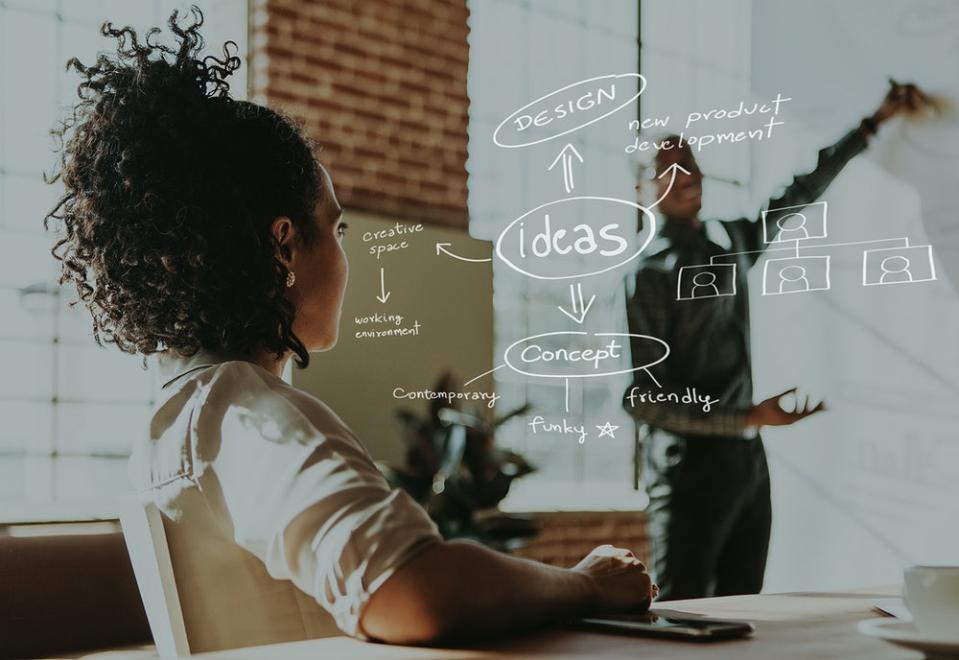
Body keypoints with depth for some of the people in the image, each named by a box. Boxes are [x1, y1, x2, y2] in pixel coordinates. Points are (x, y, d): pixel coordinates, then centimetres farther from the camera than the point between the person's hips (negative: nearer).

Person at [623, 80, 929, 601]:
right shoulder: (651, 272, -9)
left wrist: (873, 123, 27)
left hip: (749, 460, 7)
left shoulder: (732, 242, 11)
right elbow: (642, 400, -15)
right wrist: (751, 417, -20)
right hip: (691, 464, -7)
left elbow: (801, 194, 26)